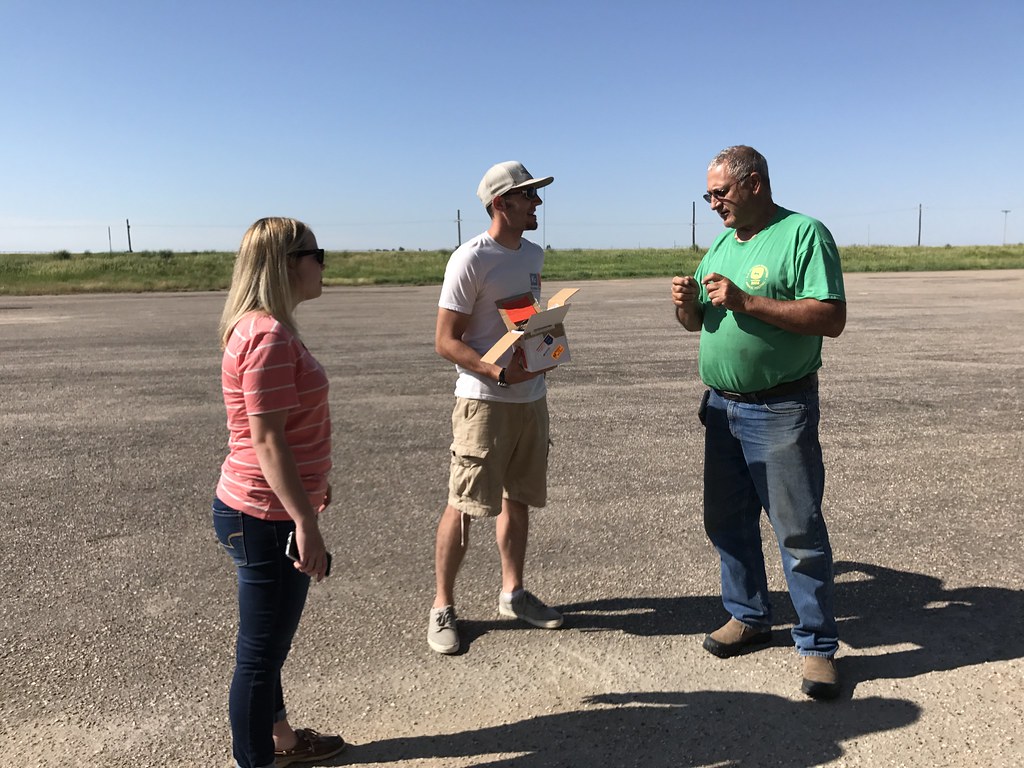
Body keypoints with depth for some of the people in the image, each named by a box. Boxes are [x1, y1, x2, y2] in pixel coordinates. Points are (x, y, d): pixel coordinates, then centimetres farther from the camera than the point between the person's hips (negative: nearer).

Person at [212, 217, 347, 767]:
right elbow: (266, 439, -25)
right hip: (266, 520, -11)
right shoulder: (268, 335, -22)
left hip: (261, 513, 11)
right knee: (260, 653, 6)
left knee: (268, 644, 24)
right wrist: (305, 522, -23)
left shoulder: (267, 328, 11)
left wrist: (312, 486, 26)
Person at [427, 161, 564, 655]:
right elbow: (445, 341, -14)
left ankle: (513, 594, 30)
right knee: (463, 504, -1)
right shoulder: (470, 260, -13)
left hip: (531, 397, 7)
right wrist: (499, 373, -26)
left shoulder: (534, 255, 11)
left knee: (518, 498, 15)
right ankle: (442, 607, 15)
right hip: (484, 401, -7)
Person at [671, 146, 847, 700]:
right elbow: (697, 323, 18)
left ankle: (817, 645, 15)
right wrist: (687, 304, -5)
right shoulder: (721, 244, 14)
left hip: (780, 410, -7)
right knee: (727, 521, 15)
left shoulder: (804, 234, -9)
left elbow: (832, 318, -20)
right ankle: (748, 617, 32)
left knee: (799, 530, 0)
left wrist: (745, 301, -23)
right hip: (722, 406, 8)